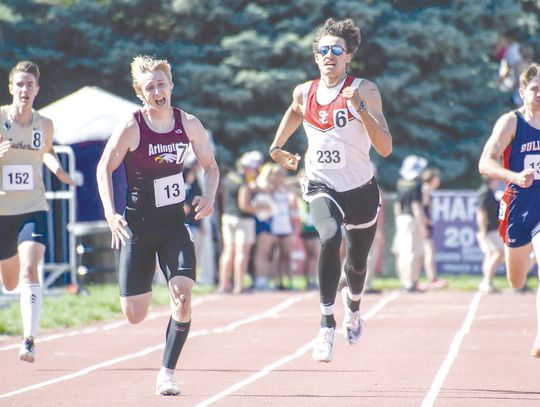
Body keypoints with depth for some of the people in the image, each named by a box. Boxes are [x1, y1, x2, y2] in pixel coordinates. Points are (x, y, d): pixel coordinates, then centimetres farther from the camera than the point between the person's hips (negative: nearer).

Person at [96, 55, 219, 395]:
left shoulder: (189, 124, -3)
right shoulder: (131, 128, -12)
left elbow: (210, 166, 11)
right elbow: (105, 168, -2)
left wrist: (209, 197, -7)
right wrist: (111, 214, -14)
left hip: (175, 225, 2)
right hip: (138, 227, -2)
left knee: (183, 296, -19)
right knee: (135, 315, 1)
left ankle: (167, 372, -6)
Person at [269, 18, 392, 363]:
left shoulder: (365, 90, -12)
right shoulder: (304, 93, -1)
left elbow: (385, 148, -19)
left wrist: (359, 107, -29)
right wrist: (277, 147, 18)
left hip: (361, 189, 0)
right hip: (322, 187, 0)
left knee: (357, 263, 16)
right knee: (330, 238, -31)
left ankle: (353, 306, 53)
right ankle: (327, 325, -29)